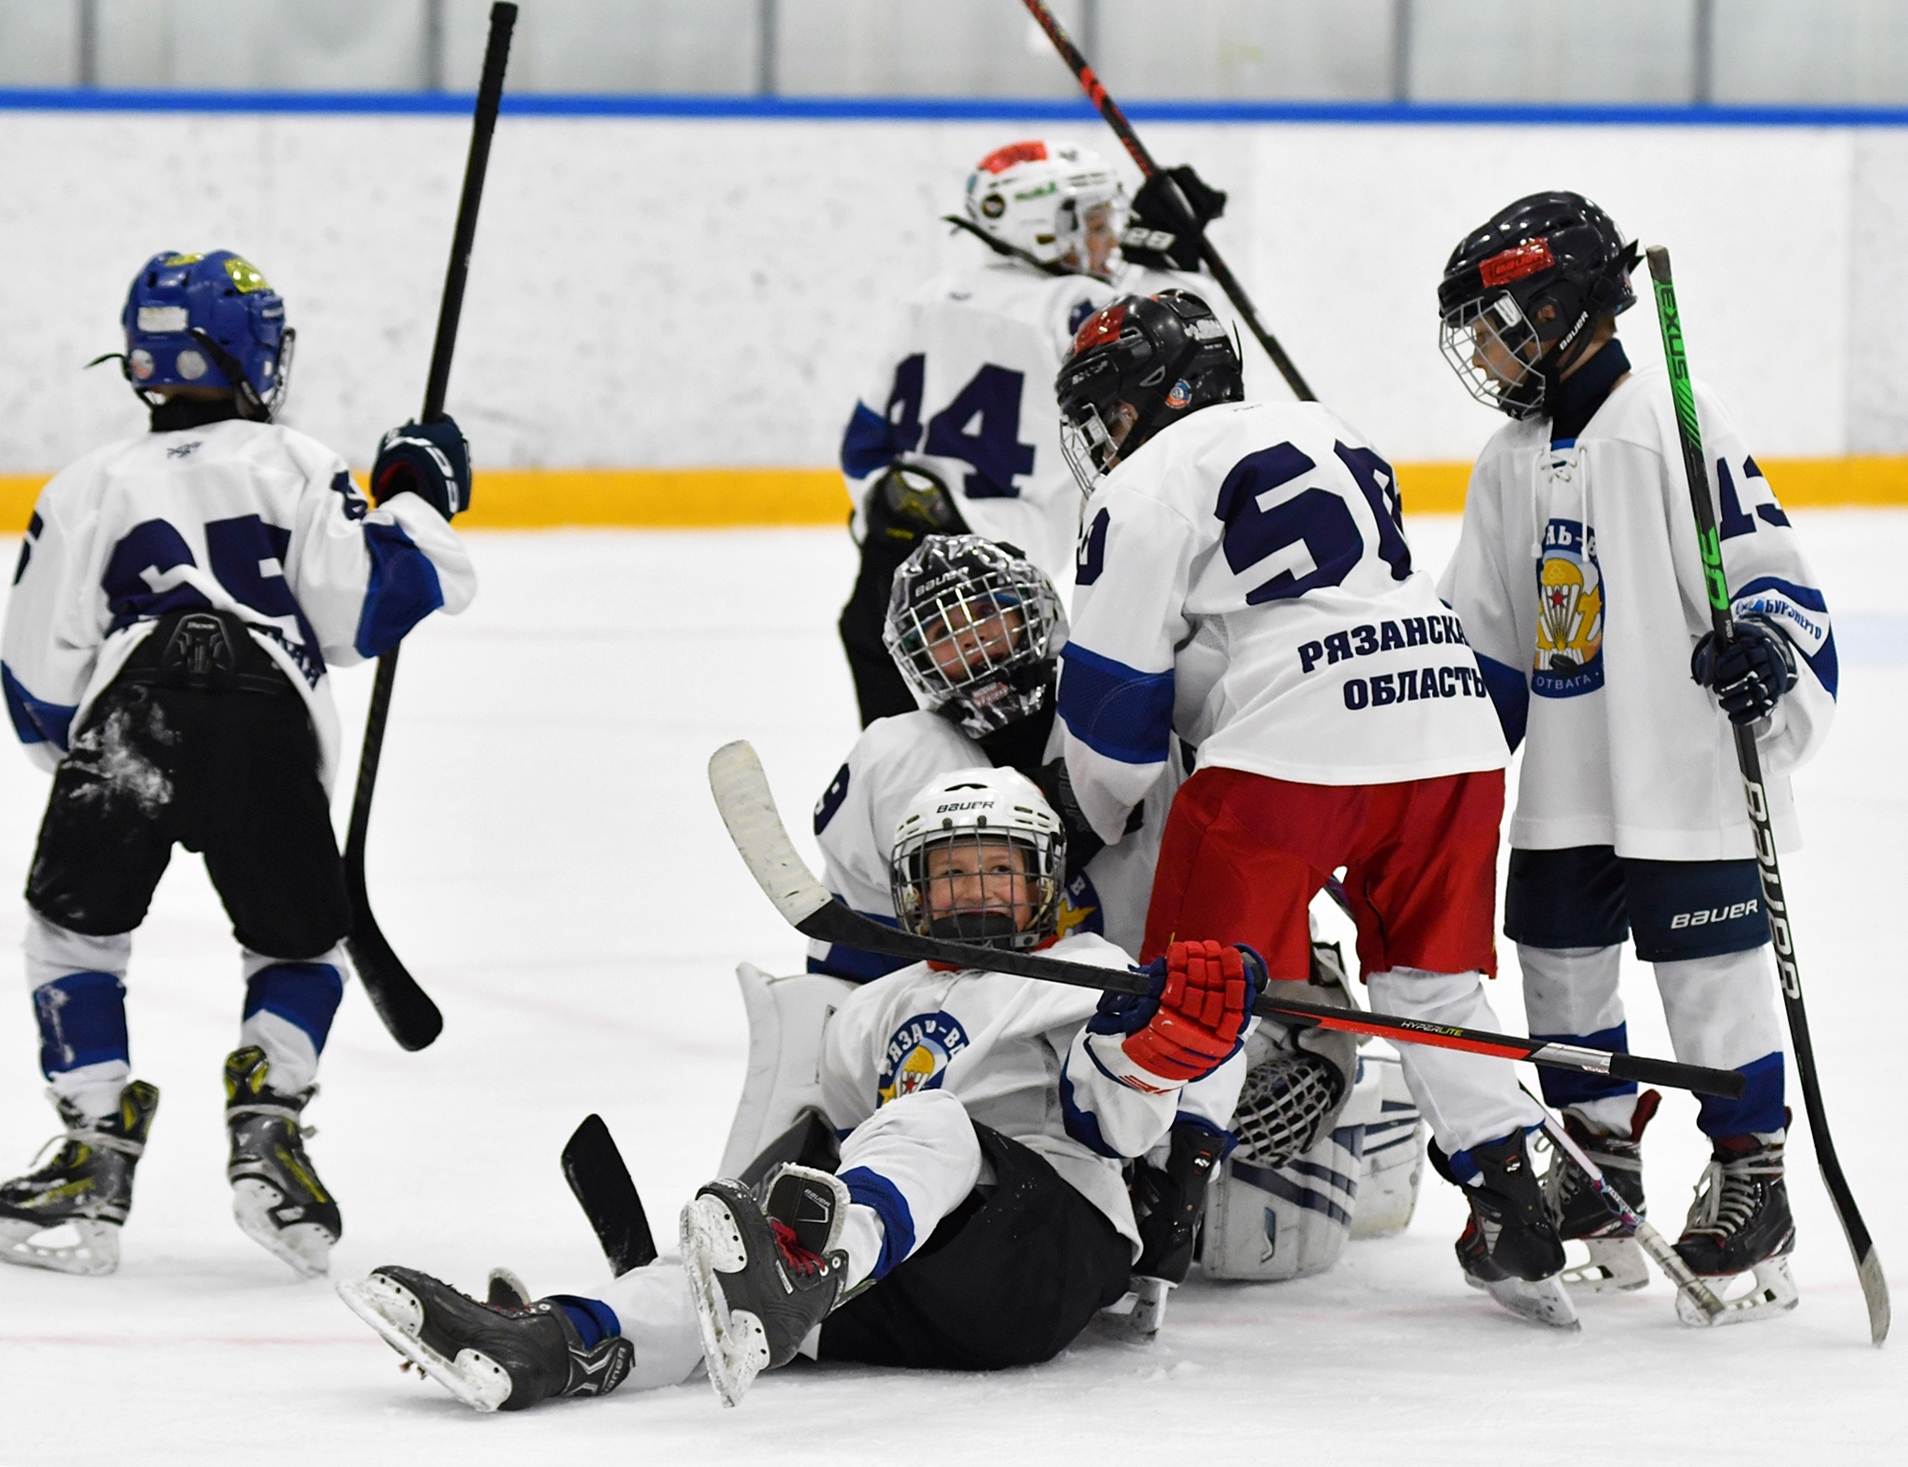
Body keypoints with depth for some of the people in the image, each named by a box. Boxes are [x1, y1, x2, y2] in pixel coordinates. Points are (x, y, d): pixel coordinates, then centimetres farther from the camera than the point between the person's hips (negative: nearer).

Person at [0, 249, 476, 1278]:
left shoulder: (90, 485, 20)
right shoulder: (298, 468, 16)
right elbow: (354, 614, 6)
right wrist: (414, 503, 21)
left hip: (126, 722, 0)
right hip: (271, 731, 0)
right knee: (300, 945, 21)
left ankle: (96, 1156, 8)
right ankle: (268, 1125, -1)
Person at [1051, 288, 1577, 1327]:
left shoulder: (1145, 487, 3)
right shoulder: (1322, 436, 26)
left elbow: (1113, 695, 3)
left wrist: (1092, 830, 19)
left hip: (1289, 752, -7)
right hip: (1451, 725, 7)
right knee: (1435, 983, 18)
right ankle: (1513, 1220, 13)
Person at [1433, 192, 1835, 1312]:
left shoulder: (1676, 424, -11)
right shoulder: (1513, 463, 13)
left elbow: (1767, 563, -13)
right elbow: (1484, 641, 19)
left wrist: (1767, 644, -30)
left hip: (1691, 778, -8)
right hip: (1566, 791, 8)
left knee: (1715, 977, -3)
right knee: (1562, 970, 11)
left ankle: (1751, 1178, 7)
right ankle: (1599, 1178, 23)